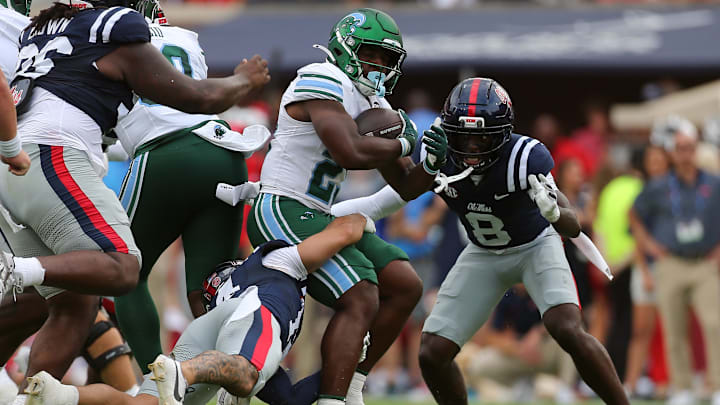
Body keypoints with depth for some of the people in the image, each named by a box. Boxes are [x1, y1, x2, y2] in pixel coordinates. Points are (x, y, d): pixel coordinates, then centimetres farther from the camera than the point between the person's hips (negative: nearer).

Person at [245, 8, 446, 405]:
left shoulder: (375, 107, 17)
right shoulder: (323, 81, -12)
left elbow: (404, 186, 20)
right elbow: (350, 152, -26)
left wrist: (432, 163, -1)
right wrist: (403, 144, -9)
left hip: (317, 218, 10)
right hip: (282, 212, -10)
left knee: (404, 286, 5)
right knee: (361, 301, -21)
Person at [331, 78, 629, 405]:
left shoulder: (525, 157, -33)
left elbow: (573, 228, -32)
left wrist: (553, 211, -55)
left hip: (536, 246, -4)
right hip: (483, 255, 4)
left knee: (569, 333, -28)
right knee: (432, 355, -5)